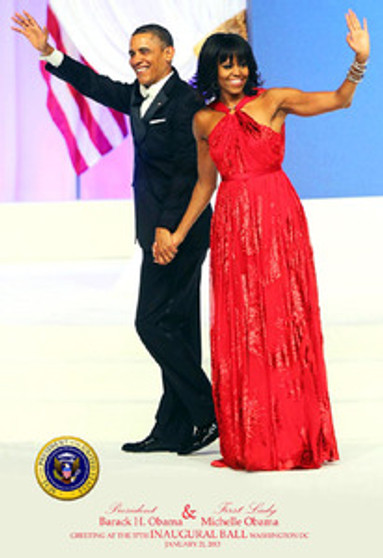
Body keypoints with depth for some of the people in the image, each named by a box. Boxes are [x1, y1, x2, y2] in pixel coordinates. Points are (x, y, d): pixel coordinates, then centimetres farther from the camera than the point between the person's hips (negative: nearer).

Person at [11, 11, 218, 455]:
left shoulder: (186, 102, -12)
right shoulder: (138, 97, 14)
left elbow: (188, 171, -18)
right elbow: (96, 86, 26)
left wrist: (168, 227, -22)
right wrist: (48, 52, 23)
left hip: (178, 231, -9)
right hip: (160, 230, 9)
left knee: (153, 323, -9)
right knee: (175, 327, 10)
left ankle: (209, 413, -2)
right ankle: (173, 431, 14)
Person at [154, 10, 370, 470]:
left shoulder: (273, 101, 3)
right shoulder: (204, 121, 12)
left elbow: (338, 100, -6)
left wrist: (360, 61, -21)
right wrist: (178, 234, 21)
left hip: (278, 223, -3)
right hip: (231, 228, 3)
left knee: (283, 322, -3)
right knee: (238, 331, 2)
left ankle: (292, 438, 5)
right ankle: (248, 444, 10)